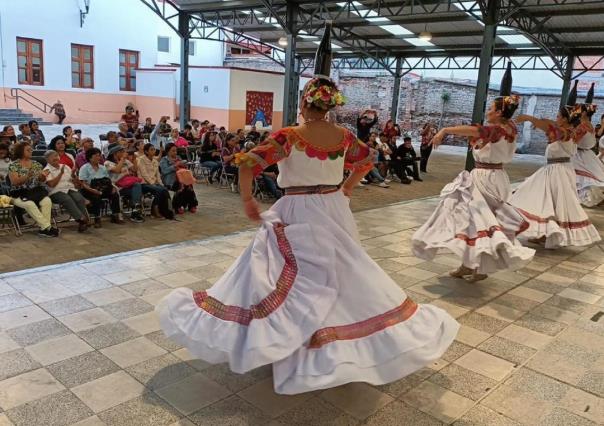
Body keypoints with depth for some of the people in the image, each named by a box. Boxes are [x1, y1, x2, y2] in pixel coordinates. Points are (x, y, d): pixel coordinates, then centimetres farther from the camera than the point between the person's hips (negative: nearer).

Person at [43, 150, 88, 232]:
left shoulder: (65, 167, 19)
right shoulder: (47, 170, 4)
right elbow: (52, 184, -12)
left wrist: (73, 174, -2)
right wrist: (61, 173, -13)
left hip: (70, 189, 4)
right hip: (56, 192, -4)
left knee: (80, 198, -28)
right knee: (67, 199, -36)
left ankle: (84, 220, -34)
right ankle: (81, 219, -42)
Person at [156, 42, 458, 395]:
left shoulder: (290, 136, -15)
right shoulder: (344, 136, -1)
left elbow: (248, 164, -21)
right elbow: (368, 160, 17)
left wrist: (248, 201, -8)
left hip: (299, 216, -5)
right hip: (335, 213, 5)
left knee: (298, 279, 7)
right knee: (345, 273, 18)